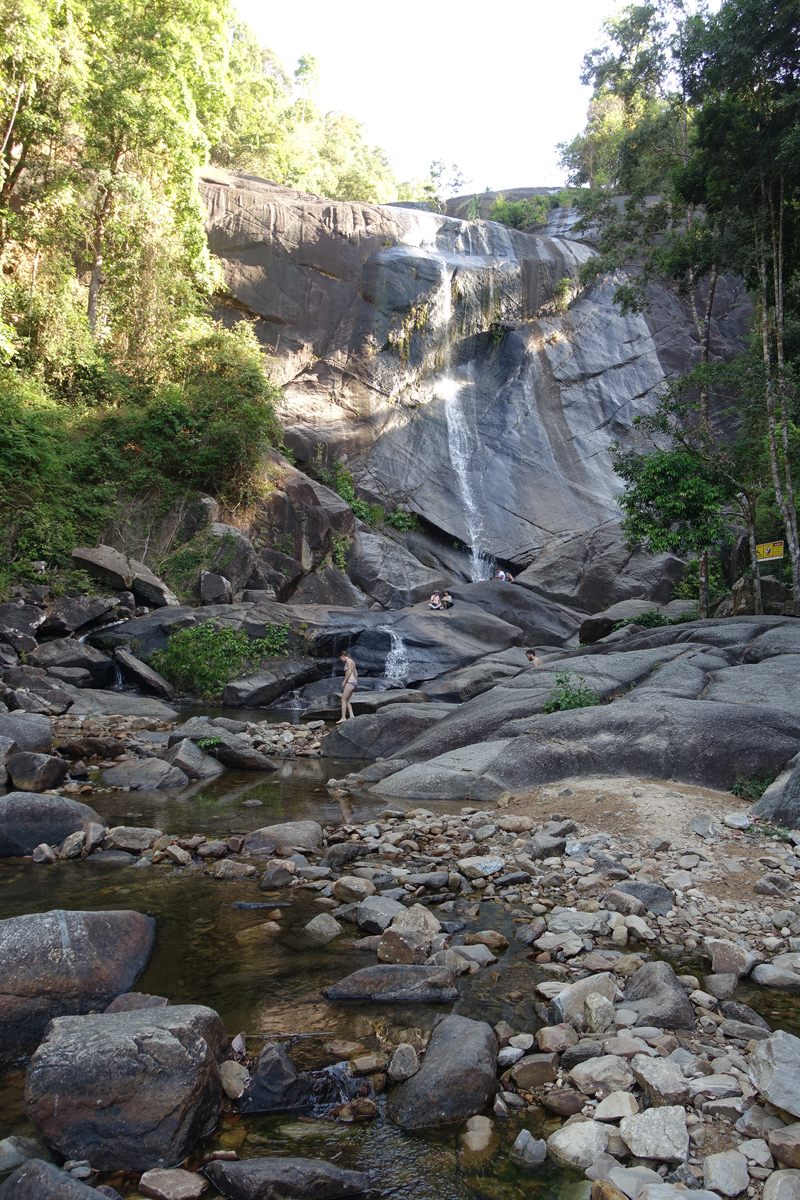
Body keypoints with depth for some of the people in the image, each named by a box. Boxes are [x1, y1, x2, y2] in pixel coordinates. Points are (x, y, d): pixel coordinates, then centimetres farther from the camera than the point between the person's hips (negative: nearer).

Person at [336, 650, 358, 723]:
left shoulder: (348, 660, -7)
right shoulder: (352, 661, 21)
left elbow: (349, 671, -17)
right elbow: (356, 673, 22)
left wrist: (344, 681, -13)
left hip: (350, 682, -10)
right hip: (354, 682, 10)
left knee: (344, 700, -5)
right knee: (346, 700, 14)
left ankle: (343, 718, -7)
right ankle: (351, 716, 7)